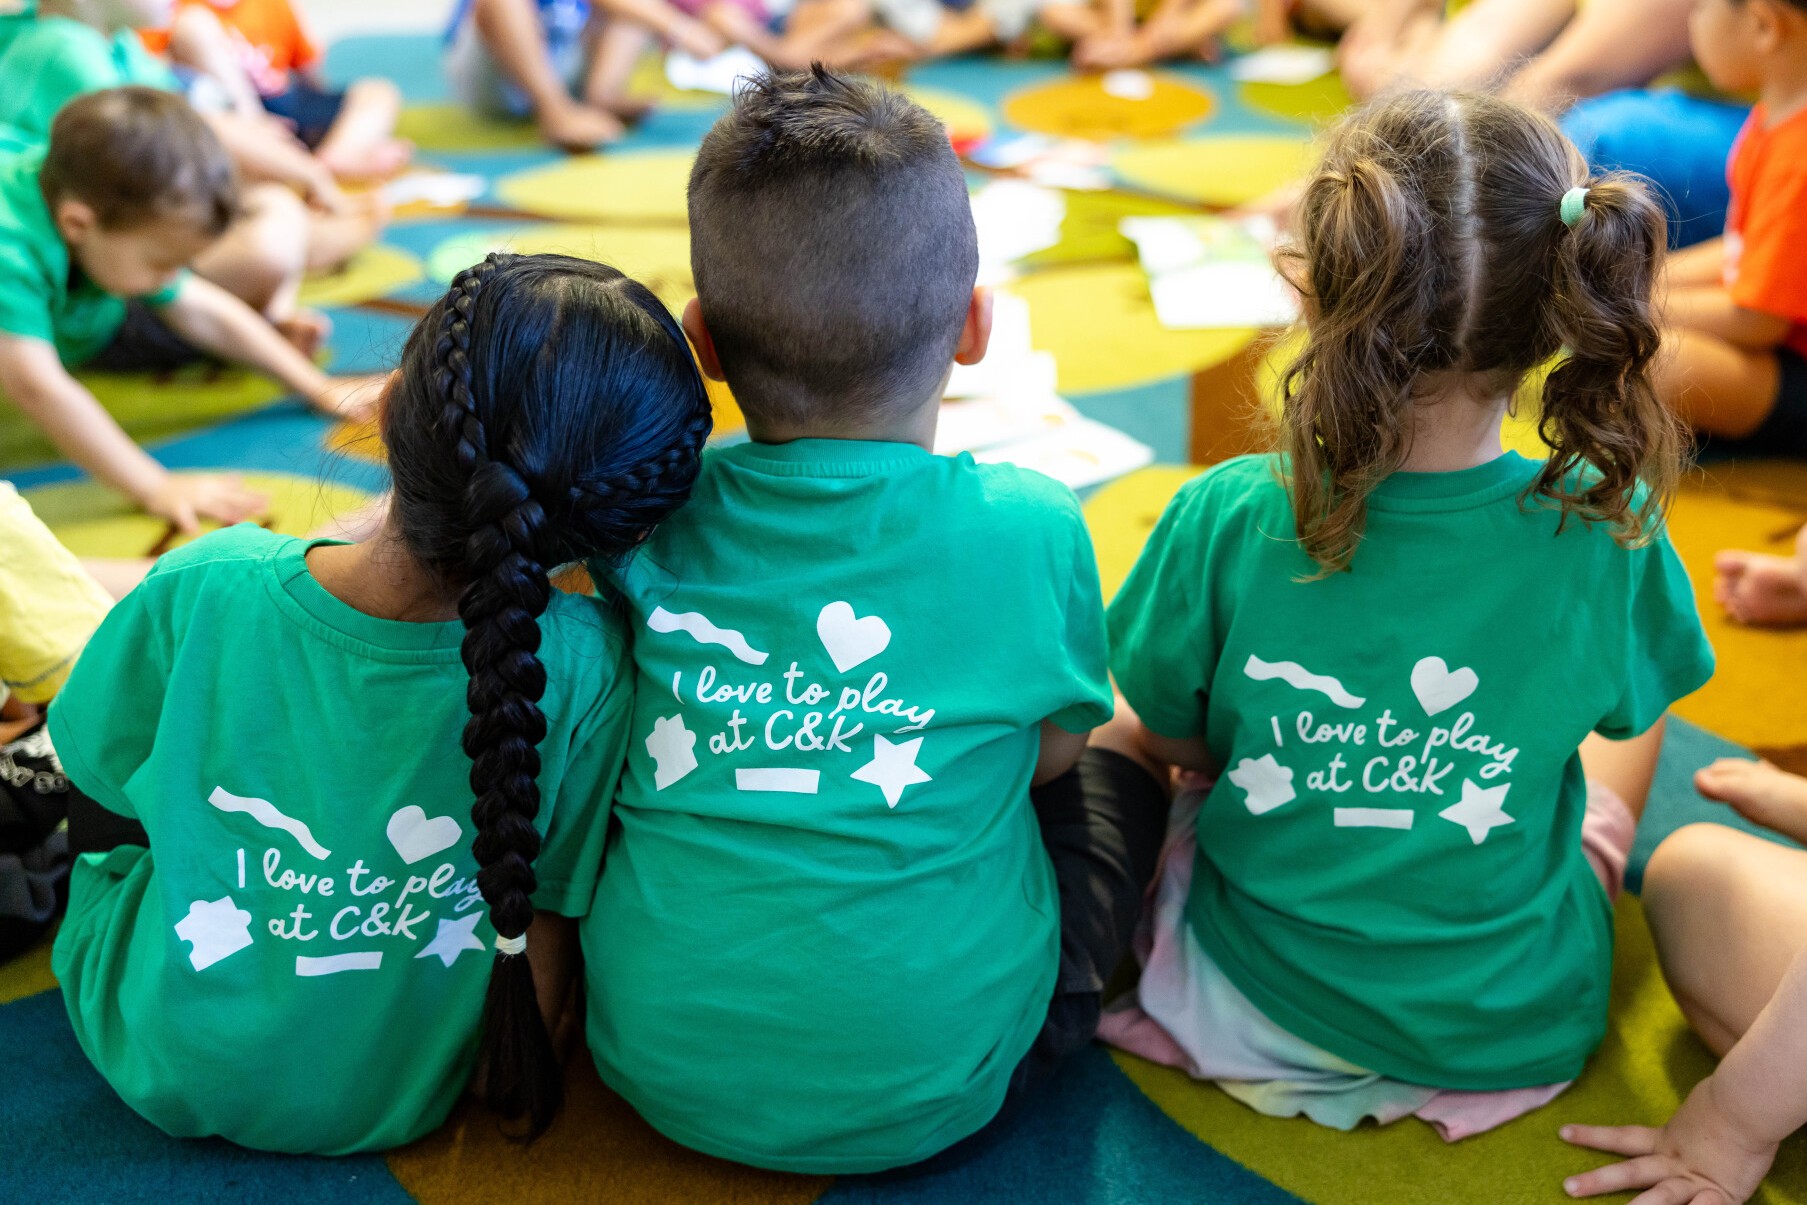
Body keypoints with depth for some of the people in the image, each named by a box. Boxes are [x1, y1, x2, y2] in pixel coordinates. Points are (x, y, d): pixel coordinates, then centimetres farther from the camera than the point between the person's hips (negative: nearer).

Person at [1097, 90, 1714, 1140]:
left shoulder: (1225, 523, -24)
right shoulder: (1609, 532, -22)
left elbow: (1176, 741, -8)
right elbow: (1630, 706, -1)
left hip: (1259, 1002, -1)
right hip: (1522, 1033, 2)